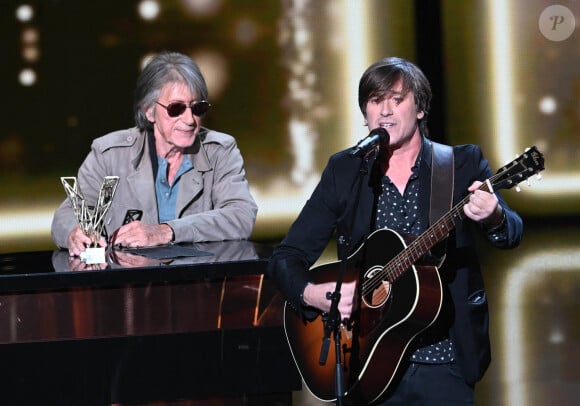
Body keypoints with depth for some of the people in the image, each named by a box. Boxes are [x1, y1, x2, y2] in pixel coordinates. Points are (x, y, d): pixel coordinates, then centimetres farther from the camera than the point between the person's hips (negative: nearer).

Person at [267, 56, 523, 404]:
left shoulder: (463, 164, 0)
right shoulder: (343, 171, 5)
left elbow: (511, 234, -14)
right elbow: (287, 257, 5)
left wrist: (493, 218, -37)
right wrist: (312, 294, -16)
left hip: (443, 366, -1)